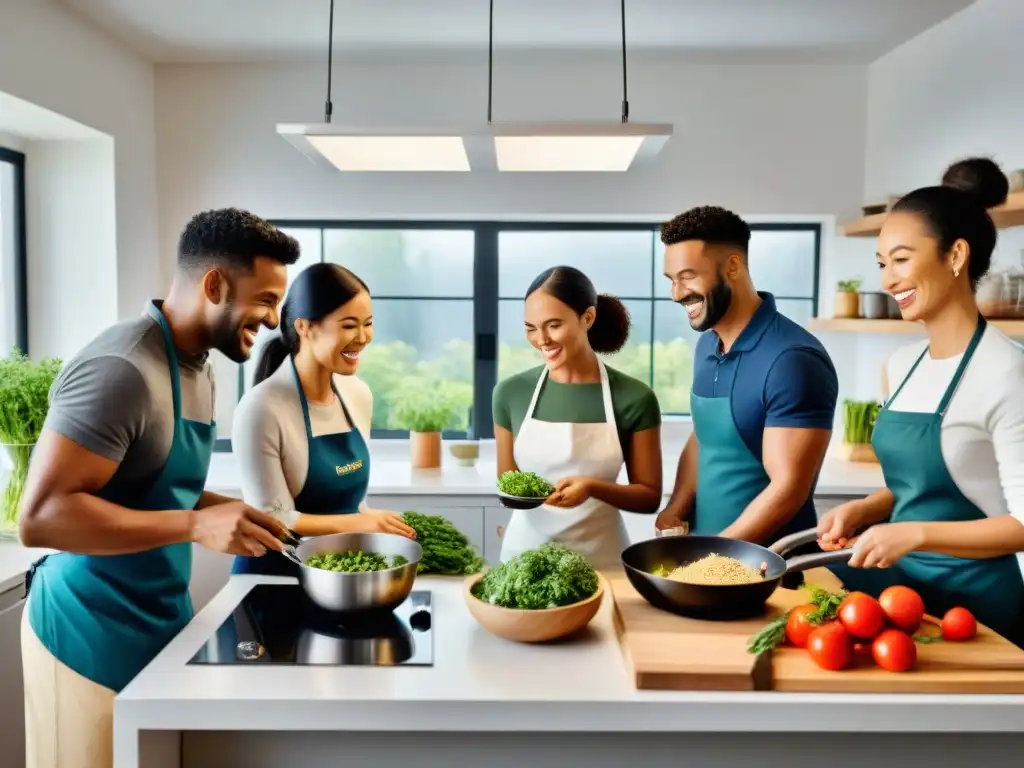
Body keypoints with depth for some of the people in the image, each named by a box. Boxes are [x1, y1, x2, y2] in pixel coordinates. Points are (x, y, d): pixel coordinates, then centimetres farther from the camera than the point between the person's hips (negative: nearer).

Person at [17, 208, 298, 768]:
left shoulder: (196, 366, 7)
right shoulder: (122, 370, -23)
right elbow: (41, 516, -26)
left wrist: (234, 513, 1)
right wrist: (196, 526, -30)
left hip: (161, 624, 8)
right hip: (94, 639, -8)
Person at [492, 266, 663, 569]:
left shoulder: (634, 398, -9)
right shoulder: (510, 393, -5)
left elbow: (650, 497, -2)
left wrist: (593, 487, -19)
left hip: (599, 557, -1)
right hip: (525, 552, 1)